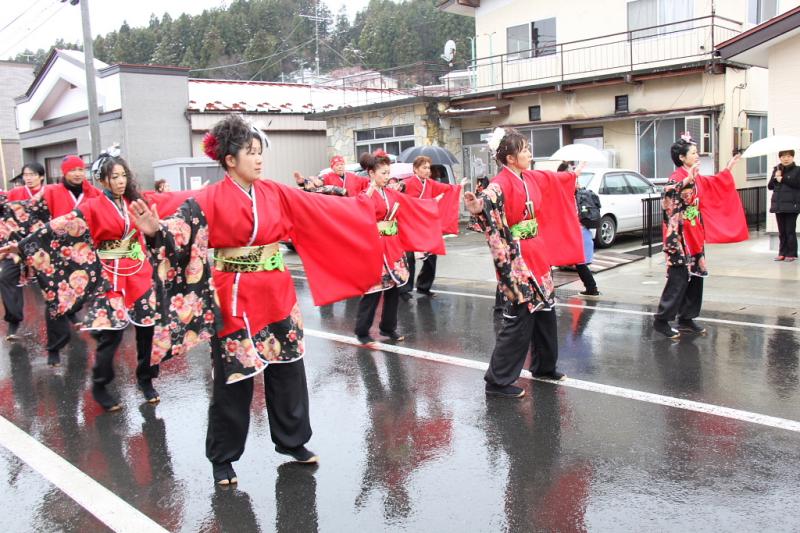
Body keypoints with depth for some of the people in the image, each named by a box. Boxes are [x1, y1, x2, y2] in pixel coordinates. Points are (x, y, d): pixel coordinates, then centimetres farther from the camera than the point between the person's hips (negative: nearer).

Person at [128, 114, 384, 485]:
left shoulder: (275, 193, 4)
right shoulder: (209, 200, -10)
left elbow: (320, 208, 12)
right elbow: (182, 227, -24)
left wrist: (360, 205, 15)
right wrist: (156, 230, -45)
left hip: (277, 295, 5)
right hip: (235, 299, -5)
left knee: (287, 369, 12)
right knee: (233, 379, 4)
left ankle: (293, 441, 32)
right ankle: (222, 458, 22)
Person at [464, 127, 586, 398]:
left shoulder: (533, 179, 9)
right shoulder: (501, 184, -18)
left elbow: (555, 180, 29)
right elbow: (489, 201, -36)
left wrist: (574, 175, 46)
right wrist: (478, 209, -59)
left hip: (538, 254, 9)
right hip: (516, 257, -9)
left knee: (544, 310, 18)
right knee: (520, 317, -7)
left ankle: (545, 366, 35)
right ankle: (498, 381, 2)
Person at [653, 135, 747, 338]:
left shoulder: (696, 178, 12)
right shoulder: (677, 177, -14)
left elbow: (714, 185, 33)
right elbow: (668, 193, -36)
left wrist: (727, 169, 35)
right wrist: (687, 180, -46)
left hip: (695, 233, 9)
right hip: (680, 234, -9)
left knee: (695, 276, 10)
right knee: (679, 278, -8)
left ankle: (686, 319, 18)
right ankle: (661, 320, 0)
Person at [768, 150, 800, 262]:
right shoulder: (776, 170, 13)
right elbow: (770, 186, 10)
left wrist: (783, 179, -14)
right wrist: (775, 178, -8)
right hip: (778, 205, 5)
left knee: (790, 231, -4)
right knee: (781, 231, 8)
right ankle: (782, 253, 13)